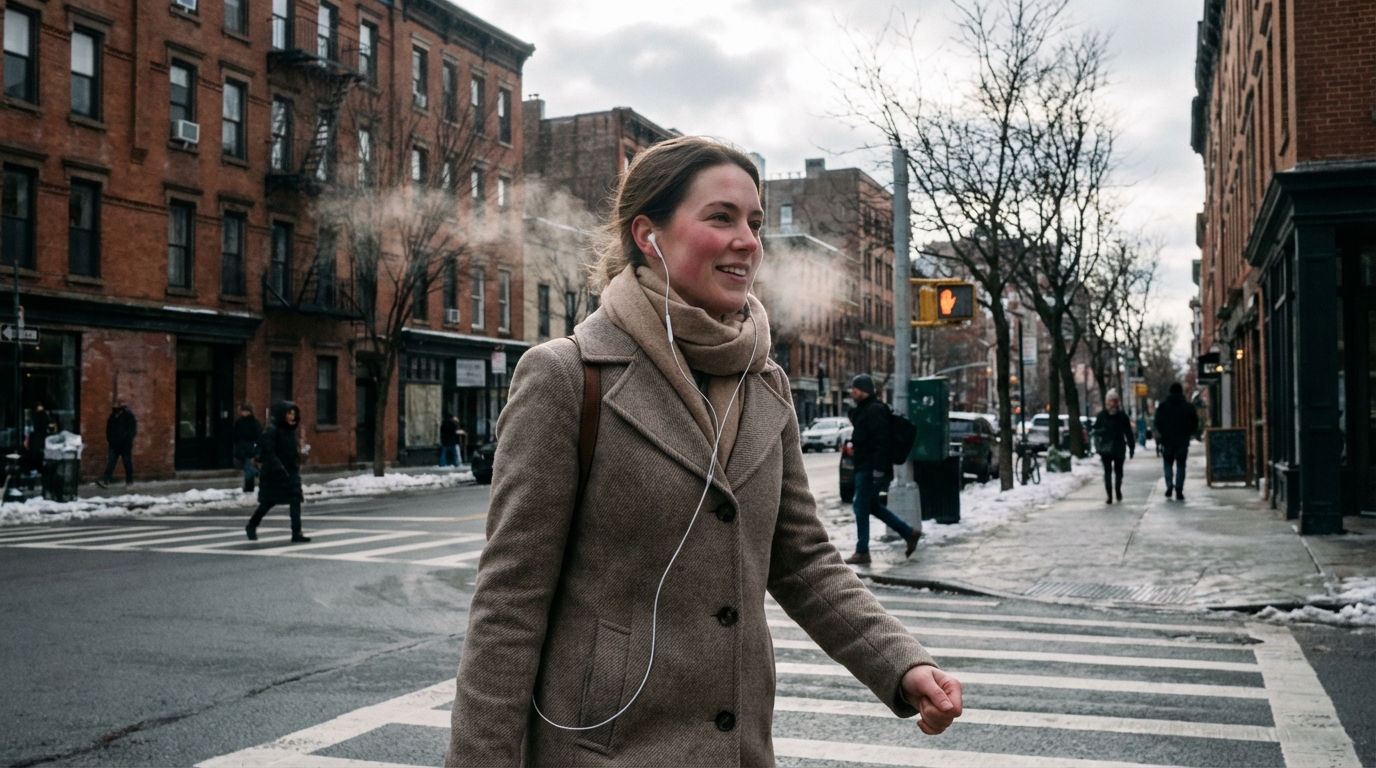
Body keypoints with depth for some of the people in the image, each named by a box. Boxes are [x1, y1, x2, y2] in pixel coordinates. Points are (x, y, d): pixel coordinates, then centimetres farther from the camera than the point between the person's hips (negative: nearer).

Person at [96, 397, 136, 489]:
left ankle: (129, 481, 14)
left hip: (125, 444, -6)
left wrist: (127, 440, -15)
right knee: (111, 462, -2)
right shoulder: (113, 414, 11)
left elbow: (132, 429, -11)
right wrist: (109, 438, 9)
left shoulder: (128, 414, -8)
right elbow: (109, 427, 18)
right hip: (114, 443, 6)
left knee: (127, 462, 4)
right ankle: (105, 480, -9)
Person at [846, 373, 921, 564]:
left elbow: (880, 441, -22)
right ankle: (909, 533, 21)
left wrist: (878, 469, -26)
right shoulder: (863, 409, 17)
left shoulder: (875, 410, -15)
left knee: (861, 507, -6)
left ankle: (862, 552, 1)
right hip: (865, 467, 11)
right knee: (871, 506, 16)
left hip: (871, 469, -11)